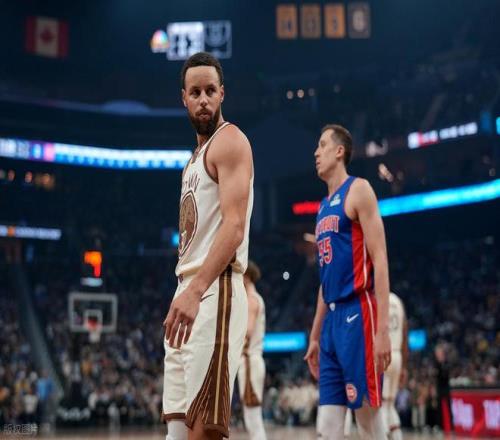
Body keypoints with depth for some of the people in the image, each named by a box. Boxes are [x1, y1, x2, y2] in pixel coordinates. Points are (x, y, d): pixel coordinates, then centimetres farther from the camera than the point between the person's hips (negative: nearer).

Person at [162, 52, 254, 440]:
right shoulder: (199, 152, 23)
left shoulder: (230, 141, -5)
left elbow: (234, 225, -20)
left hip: (214, 292, -10)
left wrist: (195, 290, -30)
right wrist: (186, 291, 19)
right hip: (189, 293, 10)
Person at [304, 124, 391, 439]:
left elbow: (380, 260, -12)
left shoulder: (358, 190, -3)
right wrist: (315, 336, 23)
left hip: (357, 315, -8)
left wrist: (383, 329, -20)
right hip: (333, 319, 8)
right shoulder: (325, 206, 21)